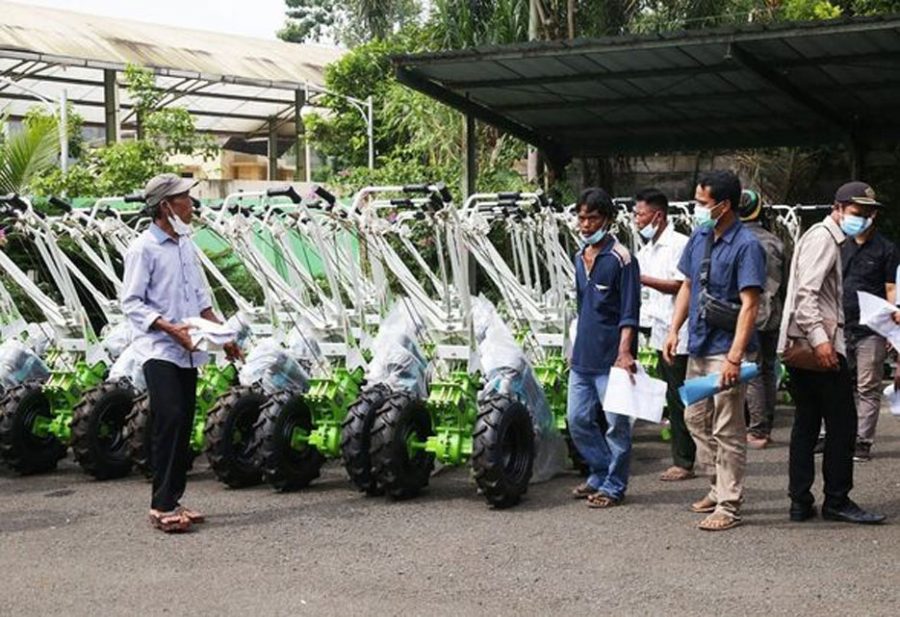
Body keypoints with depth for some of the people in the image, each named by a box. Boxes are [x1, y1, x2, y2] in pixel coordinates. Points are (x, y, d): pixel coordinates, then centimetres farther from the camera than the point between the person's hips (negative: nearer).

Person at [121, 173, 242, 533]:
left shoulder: (187, 246, 13)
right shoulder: (143, 249, -10)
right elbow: (131, 303, -13)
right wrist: (171, 328, -22)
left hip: (188, 351, 8)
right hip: (159, 350, -7)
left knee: (183, 426, 8)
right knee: (170, 420, -15)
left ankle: (174, 500, 16)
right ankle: (162, 506, -10)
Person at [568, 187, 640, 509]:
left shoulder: (621, 259, -9)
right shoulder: (580, 257, 13)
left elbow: (629, 313, -13)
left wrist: (624, 351, -22)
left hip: (610, 358, -8)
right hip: (582, 356, 8)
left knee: (616, 424, 1)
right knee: (578, 421, 12)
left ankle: (614, 485, 11)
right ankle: (600, 474, 27)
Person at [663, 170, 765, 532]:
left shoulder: (746, 246, -15)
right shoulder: (699, 238, 8)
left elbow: (749, 304, -19)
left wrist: (735, 356, -25)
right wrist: (674, 331, 8)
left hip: (726, 351, -8)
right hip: (699, 346, 8)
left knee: (727, 431, -2)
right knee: (696, 419, 17)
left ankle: (729, 506, 5)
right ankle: (718, 488, 31)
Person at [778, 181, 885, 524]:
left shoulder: (829, 239, 22)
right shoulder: (823, 237, -9)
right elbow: (806, 292, -20)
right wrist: (820, 338, -27)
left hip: (800, 348, 10)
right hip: (815, 345, -10)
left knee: (806, 423, 10)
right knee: (842, 423, -3)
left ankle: (801, 502, 12)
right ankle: (837, 501, 2)